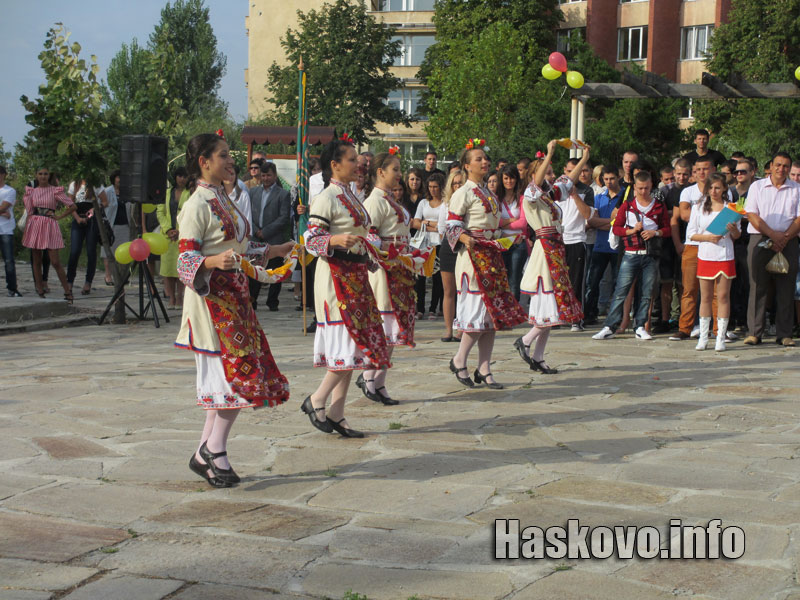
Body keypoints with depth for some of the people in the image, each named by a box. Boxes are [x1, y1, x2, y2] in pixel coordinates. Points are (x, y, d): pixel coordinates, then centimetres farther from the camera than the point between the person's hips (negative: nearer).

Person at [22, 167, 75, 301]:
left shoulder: (55, 191, 0)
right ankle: (40, 293, 11)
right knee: (37, 261, 5)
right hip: (34, 226, 4)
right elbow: (29, 212, 13)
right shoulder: (32, 191, 10)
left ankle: (67, 291, -2)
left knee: (55, 262, -10)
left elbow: (73, 206, 0)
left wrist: (59, 217, -3)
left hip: (50, 226, -3)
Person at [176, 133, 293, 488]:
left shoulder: (223, 200, 16)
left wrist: (273, 251, 25)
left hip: (235, 296, 9)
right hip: (212, 299, -9)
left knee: (233, 376, 7)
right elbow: (186, 261, -16)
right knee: (239, 372, -11)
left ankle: (206, 454, 12)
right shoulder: (197, 205, -11)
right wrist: (215, 262, -34)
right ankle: (213, 451, -1)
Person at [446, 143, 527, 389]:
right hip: (473, 255, -8)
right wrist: (466, 239, -28)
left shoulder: (488, 194, 18)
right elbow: (452, 225, -13)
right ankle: (459, 361, 6)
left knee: (494, 311, 4)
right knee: (479, 310, -11)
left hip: (491, 256, 8)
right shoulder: (463, 193, -6)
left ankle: (484, 369, 8)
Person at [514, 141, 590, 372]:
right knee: (552, 304, -11)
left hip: (557, 249, 8)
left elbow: (568, 180, 28)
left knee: (551, 307, 6)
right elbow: (537, 181, -26)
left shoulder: (549, 195, 16)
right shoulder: (530, 197, -6)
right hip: (545, 247, -8)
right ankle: (525, 341, 4)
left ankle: (537, 357, 8)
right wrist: (550, 154, -31)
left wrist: (584, 158, 27)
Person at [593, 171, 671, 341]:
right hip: (631, 255, -1)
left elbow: (667, 229, 10)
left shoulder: (659, 206, 8)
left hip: (650, 256, 1)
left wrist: (655, 232, -9)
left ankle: (640, 327, 11)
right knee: (620, 291, -5)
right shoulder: (627, 206, 6)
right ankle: (610, 327, -4)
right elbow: (616, 228, 5)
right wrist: (632, 230, -11)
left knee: (646, 293, 2)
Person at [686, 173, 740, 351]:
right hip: (705, 256, 1)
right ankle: (703, 337, 10)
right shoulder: (698, 207, 6)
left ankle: (720, 338, 4)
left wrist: (733, 230, -14)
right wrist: (708, 237, -12)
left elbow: (737, 236, 8)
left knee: (723, 296, -1)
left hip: (725, 257, -1)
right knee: (705, 297, 4)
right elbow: (690, 233, 3)